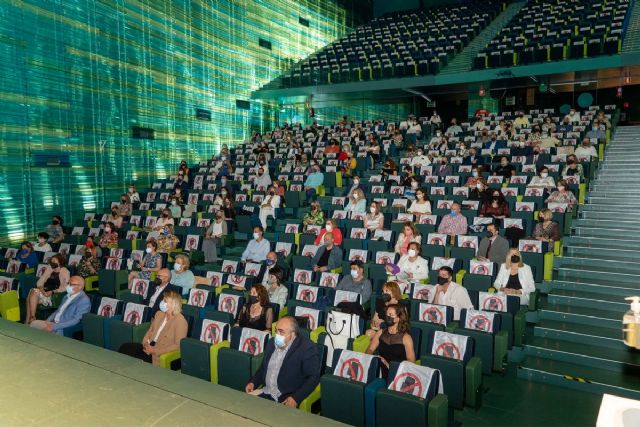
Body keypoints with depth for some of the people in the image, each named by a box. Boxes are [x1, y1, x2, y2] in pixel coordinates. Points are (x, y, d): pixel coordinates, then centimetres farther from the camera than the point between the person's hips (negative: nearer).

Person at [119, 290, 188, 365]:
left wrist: (155, 351, -20)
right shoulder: (159, 314, 9)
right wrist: (145, 343, -3)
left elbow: (178, 345, -18)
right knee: (125, 347, -11)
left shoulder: (180, 321, -15)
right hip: (150, 346, 8)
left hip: (162, 354, -8)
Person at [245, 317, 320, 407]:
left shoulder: (307, 348, -11)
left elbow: (314, 377, -14)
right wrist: (253, 382, 7)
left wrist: (296, 398, -22)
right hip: (265, 394, 7)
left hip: (287, 399, -6)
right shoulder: (272, 343, 11)